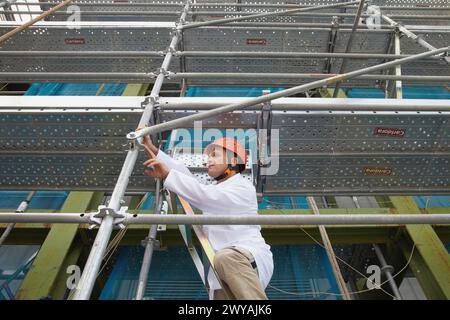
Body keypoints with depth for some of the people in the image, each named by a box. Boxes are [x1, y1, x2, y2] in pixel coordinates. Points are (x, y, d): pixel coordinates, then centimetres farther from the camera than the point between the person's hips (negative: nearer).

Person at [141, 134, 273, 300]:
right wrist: (153, 150, 4)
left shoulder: (242, 187, -2)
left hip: (252, 258, -7)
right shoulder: (215, 189, 25)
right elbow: (186, 176, 11)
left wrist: (167, 174, -23)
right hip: (225, 274, 7)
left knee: (225, 258, -37)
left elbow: (204, 196, -19)